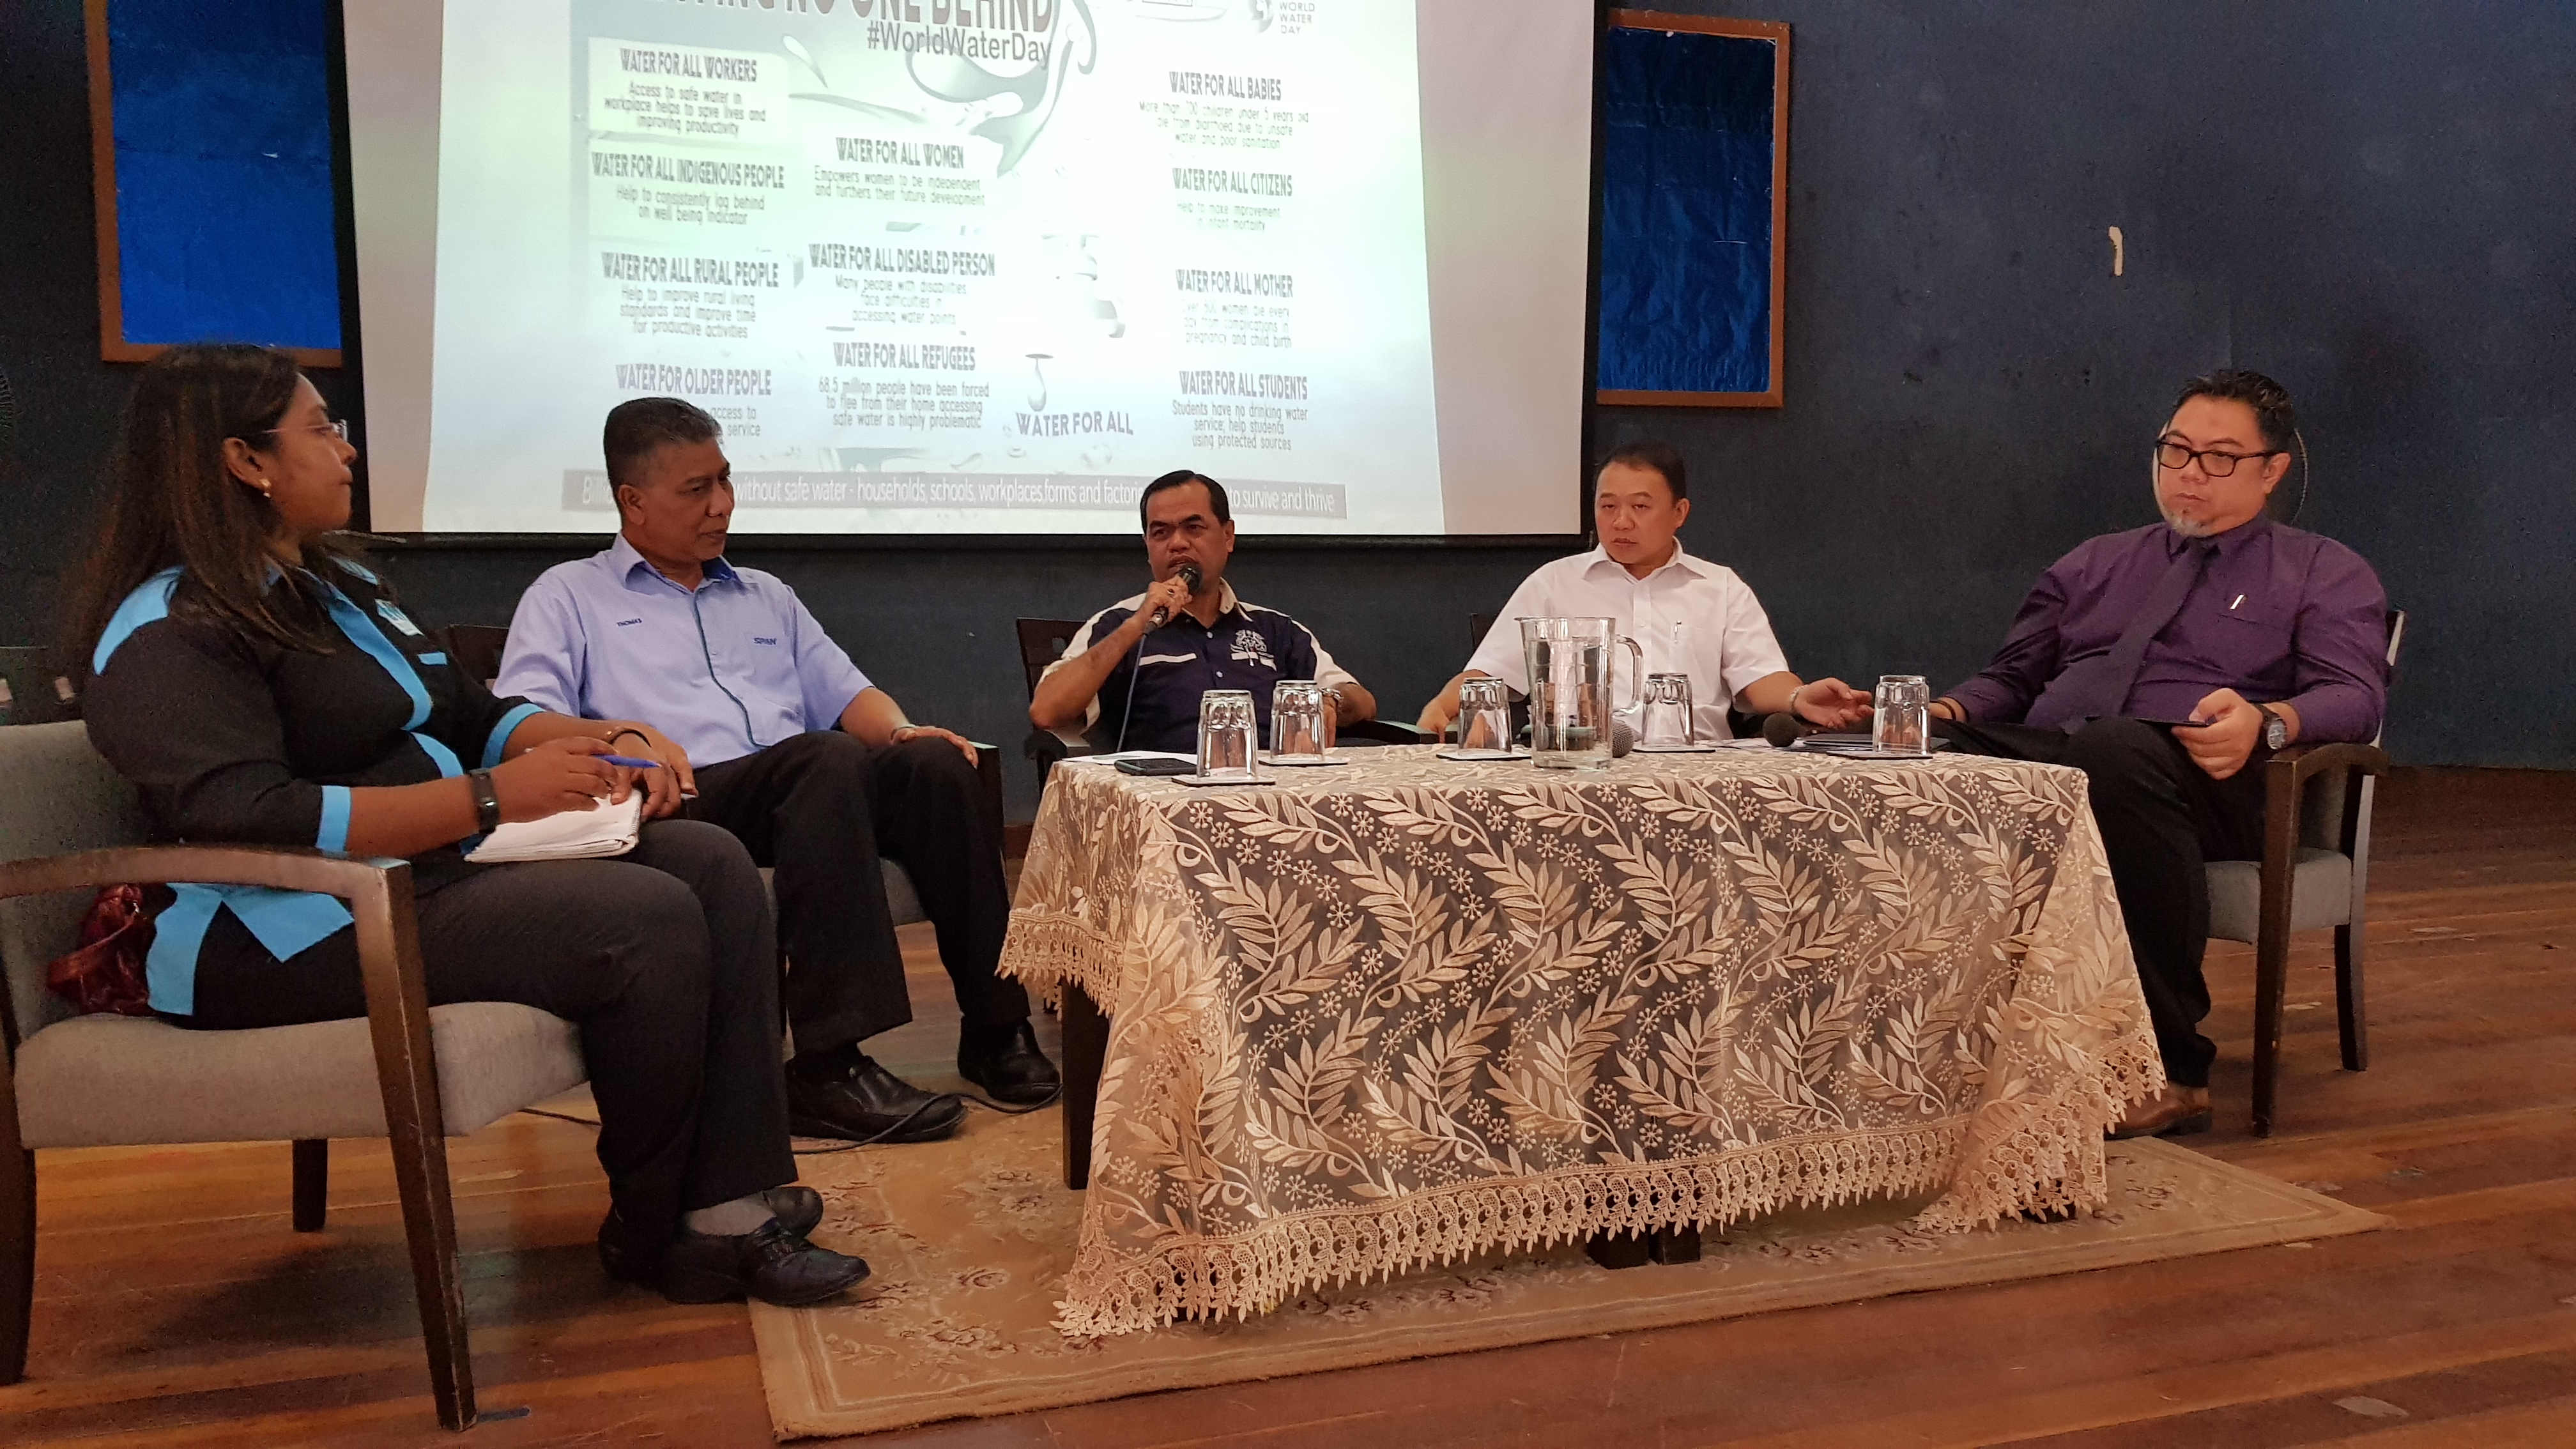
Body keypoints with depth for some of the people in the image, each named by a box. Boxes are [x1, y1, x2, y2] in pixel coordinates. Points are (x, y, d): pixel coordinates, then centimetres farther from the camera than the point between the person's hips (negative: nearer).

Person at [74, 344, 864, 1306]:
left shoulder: (337, 586, 19)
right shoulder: (169, 635, -11)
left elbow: (468, 711, 21)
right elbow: (249, 820, -25)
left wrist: (602, 740, 1)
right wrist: (491, 796, -27)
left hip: (444, 865, 10)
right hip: (292, 935, -10)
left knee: (716, 869, -8)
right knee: (646, 921, -26)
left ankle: (732, 1208, -14)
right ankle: (652, 1237, -5)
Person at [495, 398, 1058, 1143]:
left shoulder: (767, 596, 33)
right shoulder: (569, 595, 18)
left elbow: (849, 693, 26)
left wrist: (900, 731, 2)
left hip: (805, 799, 5)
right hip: (683, 804, -5)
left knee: (936, 762, -27)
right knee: (827, 759, -36)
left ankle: (995, 1029, -24)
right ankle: (829, 1067, -40)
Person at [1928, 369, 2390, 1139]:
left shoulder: (2327, 574, 20)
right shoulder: (2094, 564, 31)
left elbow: (2354, 695, 3)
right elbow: (2011, 676, 26)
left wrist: (2268, 721, -20)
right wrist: (1948, 712, 2)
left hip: (2207, 783, -3)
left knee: (2114, 750, -41)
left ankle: (2171, 1069, -33)